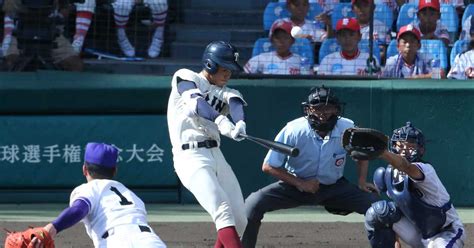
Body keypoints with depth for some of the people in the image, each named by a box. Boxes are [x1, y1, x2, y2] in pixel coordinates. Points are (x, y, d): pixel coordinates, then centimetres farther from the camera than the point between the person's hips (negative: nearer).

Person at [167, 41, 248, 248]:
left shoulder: (224, 93, 18)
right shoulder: (185, 78, 4)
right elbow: (197, 102, -17)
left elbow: (236, 105, -6)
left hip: (216, 156, 7)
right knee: (223, 211, -23)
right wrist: (221, 121, -37)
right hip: (191, 158, -7)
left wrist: (240, 123, -31)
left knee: (239, 221, 3)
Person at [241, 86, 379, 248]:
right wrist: (299, 183, -23)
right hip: (295, 185, -2)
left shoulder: (347, 129, -17)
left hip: (334, 186, 2)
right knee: (253, 204, -25)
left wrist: (362, 182, -8)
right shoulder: (293, 131, -24)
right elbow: (268, 166, -15)